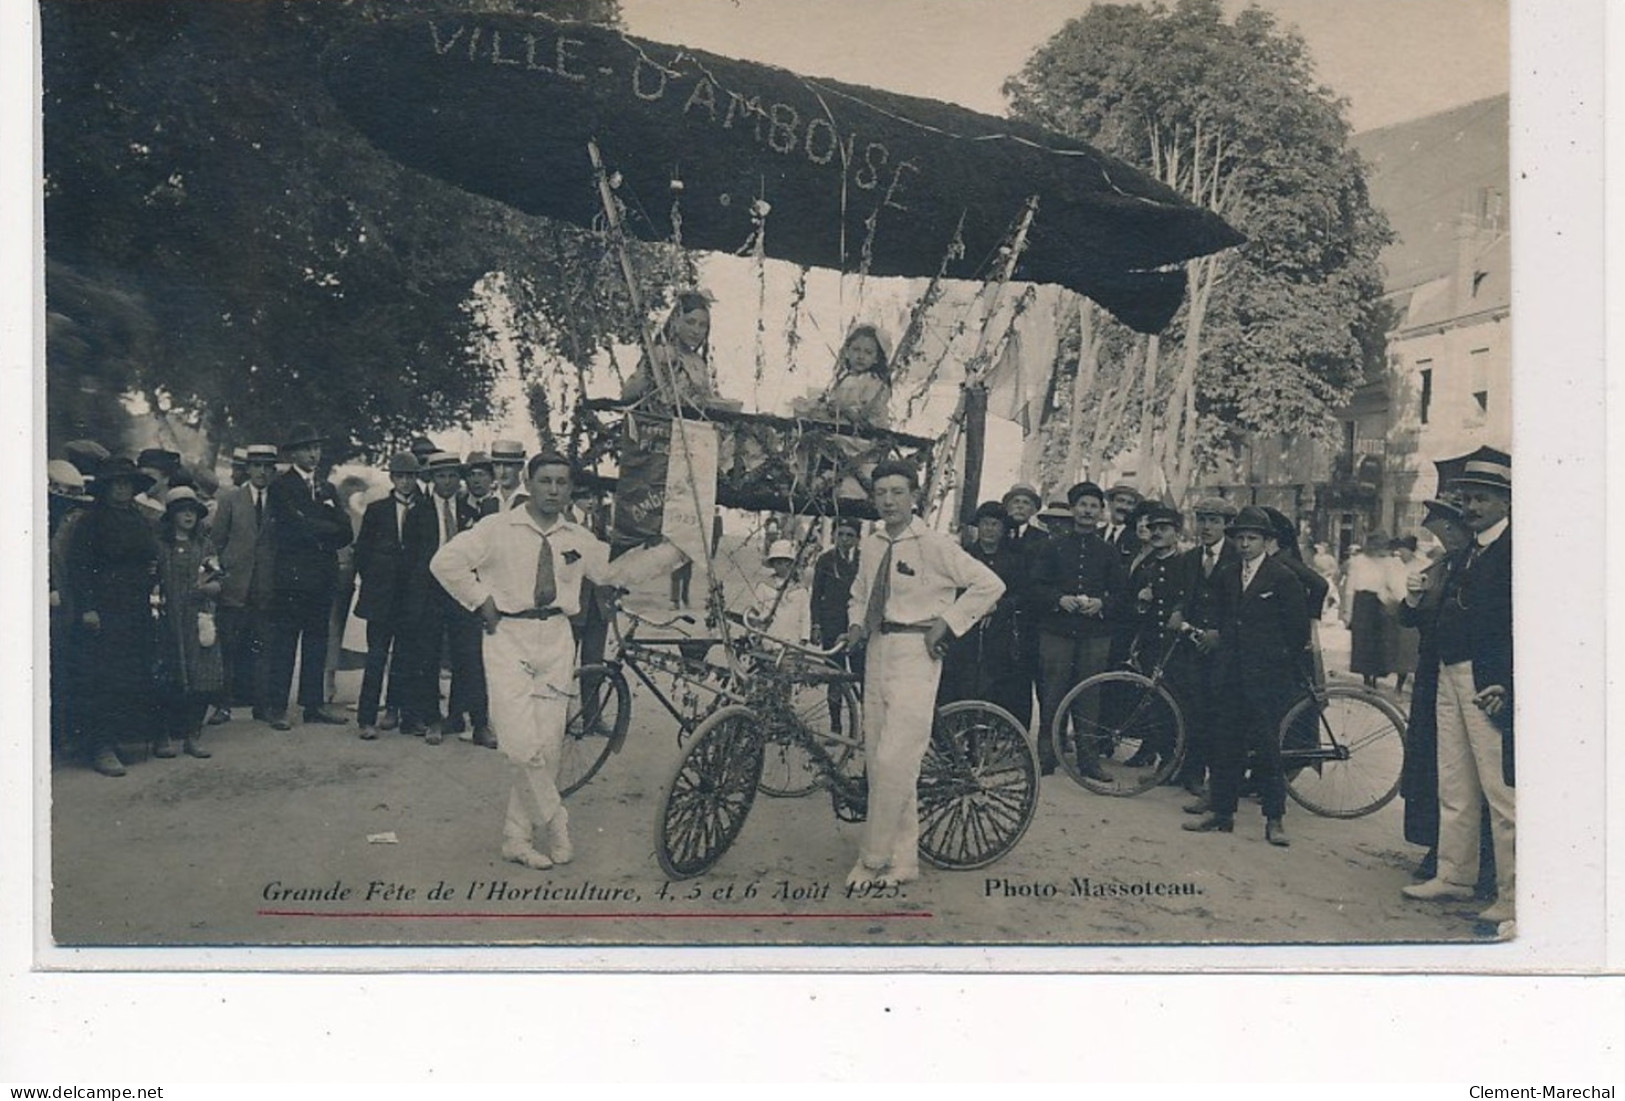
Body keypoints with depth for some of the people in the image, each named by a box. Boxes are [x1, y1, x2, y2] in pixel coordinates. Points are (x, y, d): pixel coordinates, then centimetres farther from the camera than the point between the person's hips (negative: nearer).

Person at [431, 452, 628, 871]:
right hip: (508, 637, -4)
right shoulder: (497, 529, -3)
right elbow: (445, 562, -5)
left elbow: (611, 571, 23)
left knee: (548, 747, 1)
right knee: (522, 745, -15)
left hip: (557, 640, 4)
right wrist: (482, 601, -6)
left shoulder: (579, 539, 10)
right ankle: (557, 825, 6)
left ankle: (518, 838, 14)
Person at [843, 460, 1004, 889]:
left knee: (894, 760, -12)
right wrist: (857, 623, 7)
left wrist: (946, 622, -8)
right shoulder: (871, 546, 10)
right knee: (878, 760, 8)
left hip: (915, 655, -7)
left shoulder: (934, 545, -8)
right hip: (877, 652, 7)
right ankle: (902, 859, 19)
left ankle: (873, 858, 2)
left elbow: (990, 585, -7)